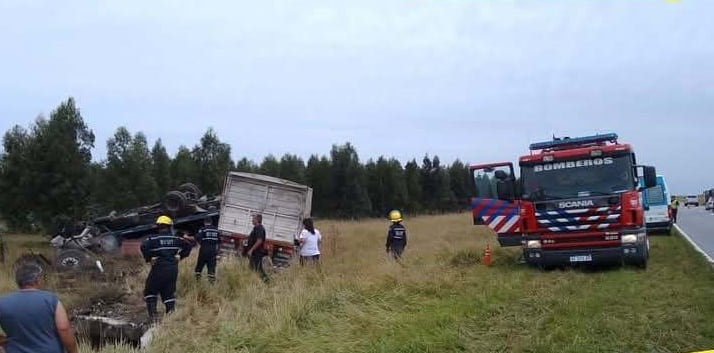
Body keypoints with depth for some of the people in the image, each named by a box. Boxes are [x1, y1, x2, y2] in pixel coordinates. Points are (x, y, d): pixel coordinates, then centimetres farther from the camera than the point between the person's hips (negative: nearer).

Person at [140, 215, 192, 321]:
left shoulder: (153, 238, -5)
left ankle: (152, 314, 2)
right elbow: (188, 246, 7)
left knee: (150, 292, 11)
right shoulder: (176, 239, 6)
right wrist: (180, 256, 11)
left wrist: (148, 258, -9)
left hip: (158, 269, -3)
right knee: (169, 292, 14)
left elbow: (143, 246, -21)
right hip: (173, 269, 4)